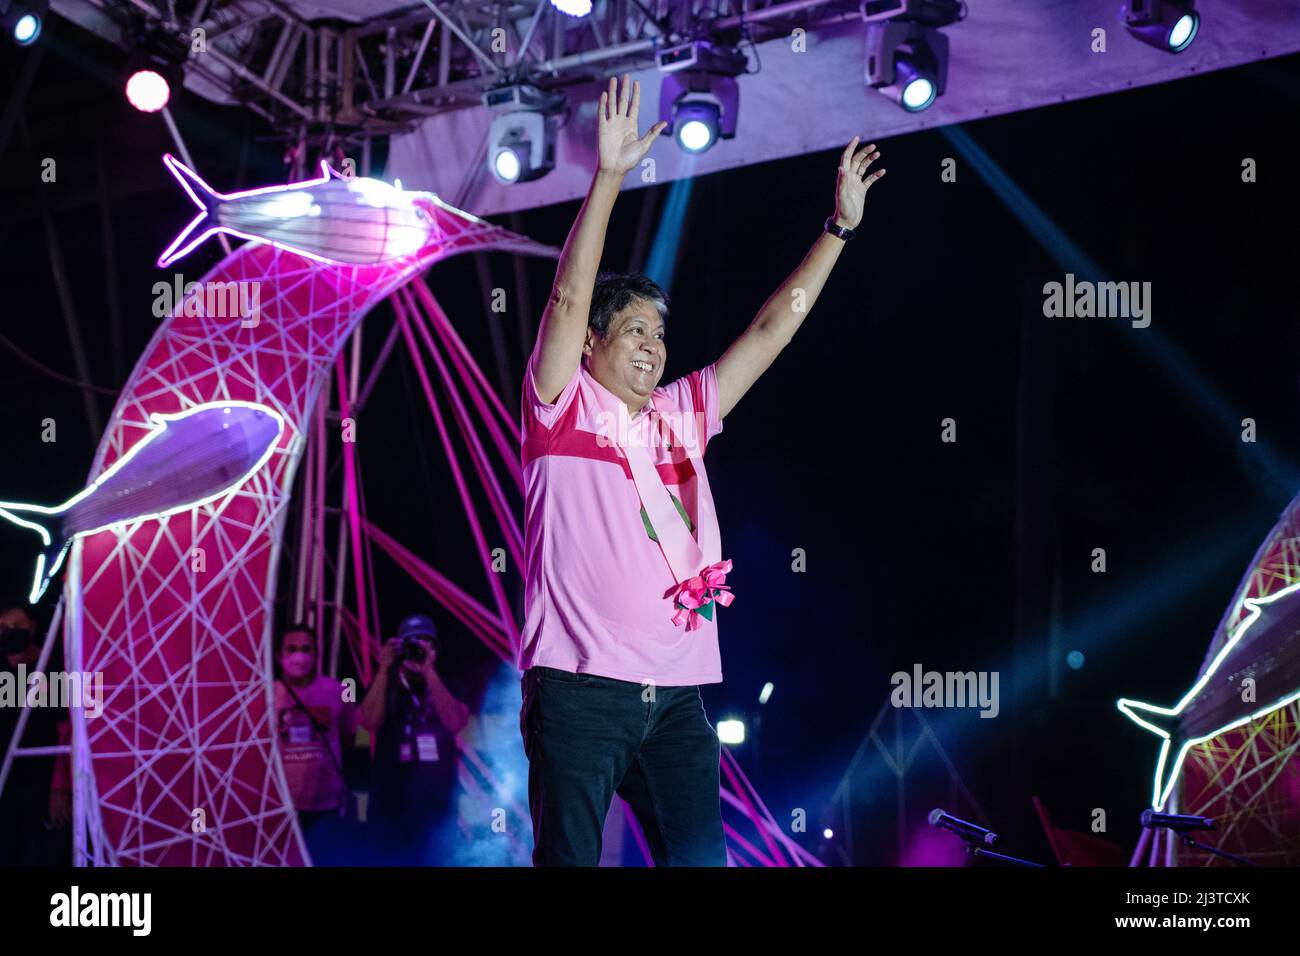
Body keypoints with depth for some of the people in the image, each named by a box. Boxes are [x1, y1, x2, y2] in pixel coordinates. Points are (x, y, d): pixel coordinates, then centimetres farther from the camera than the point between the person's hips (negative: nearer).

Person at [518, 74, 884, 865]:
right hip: (580, 690, -5)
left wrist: (840, 227, 17)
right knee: (570, 856, -5)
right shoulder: (564, 408, 2)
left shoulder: (682, 413, 16)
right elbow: (569, 298, -11)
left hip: (676, 697, 6)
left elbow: (772, 329, 19)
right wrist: (609, 177, -18)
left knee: (701, 855, 0)